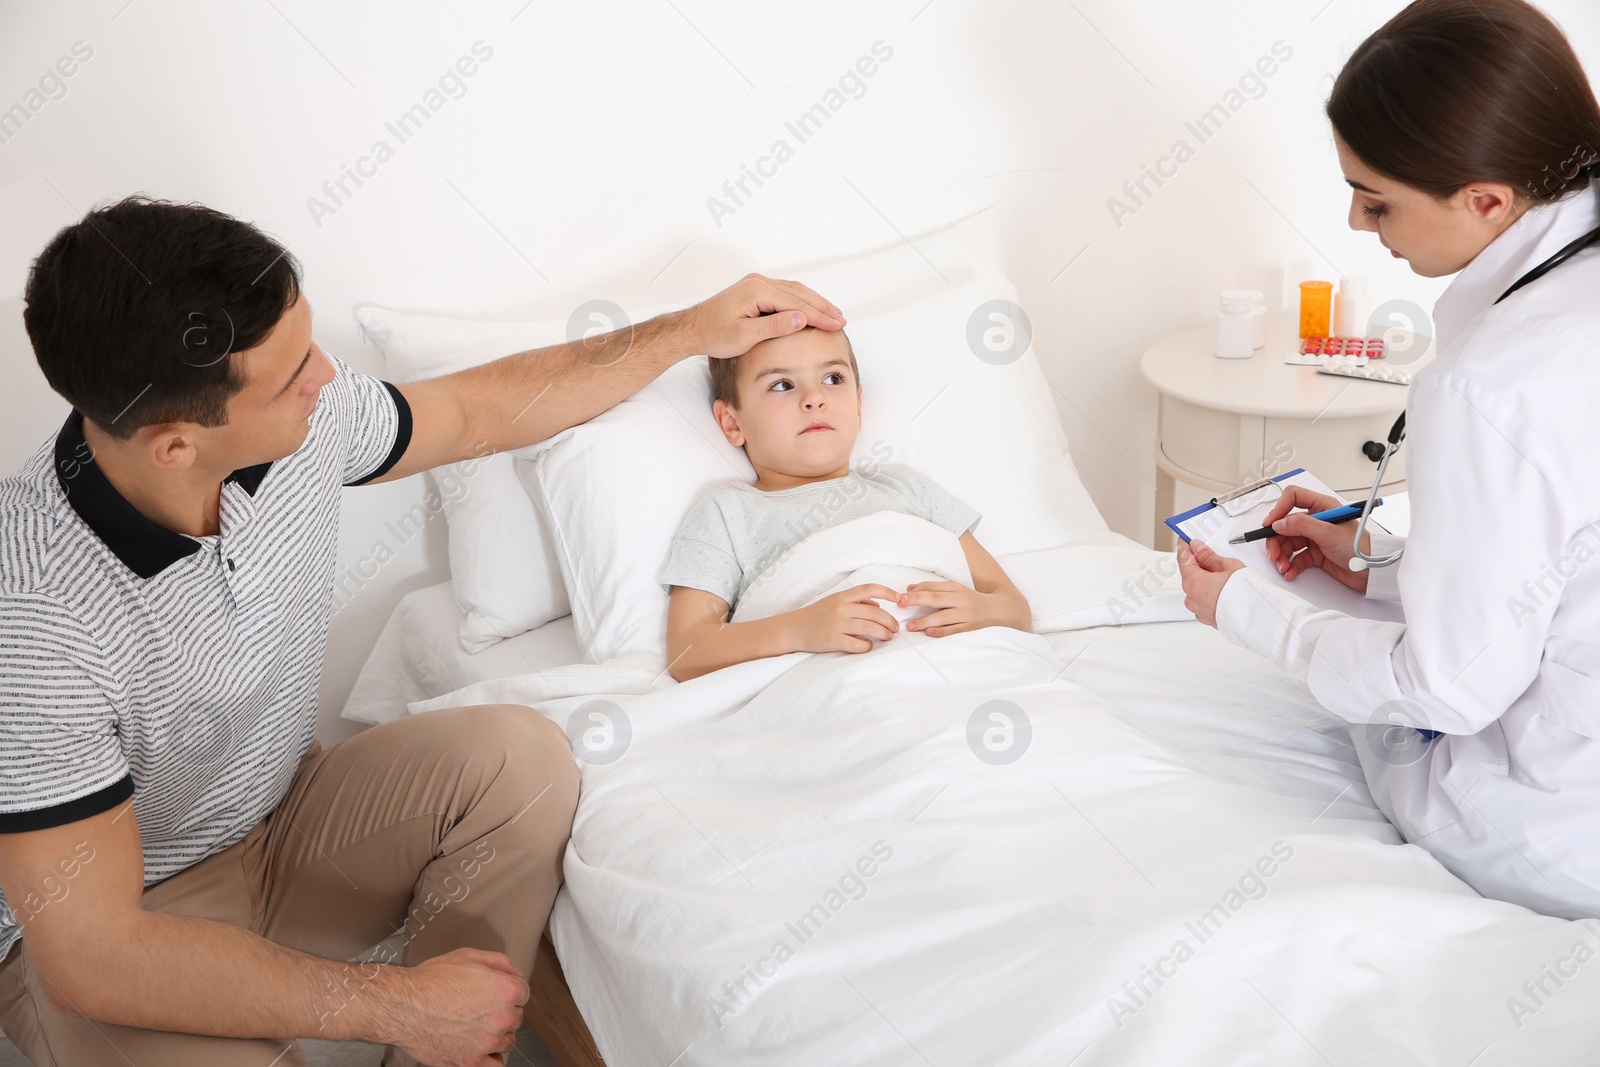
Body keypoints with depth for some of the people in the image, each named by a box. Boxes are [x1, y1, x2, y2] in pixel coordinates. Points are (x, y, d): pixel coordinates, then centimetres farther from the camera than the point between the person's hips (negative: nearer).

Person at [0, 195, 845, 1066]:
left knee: (519, 757, -18)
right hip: (100, 927, -7)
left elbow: (476, 412, 8)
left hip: (282, 821, 7)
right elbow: (92, 956, -31)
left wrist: (692, 330, 9)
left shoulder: (306, 423, -14)